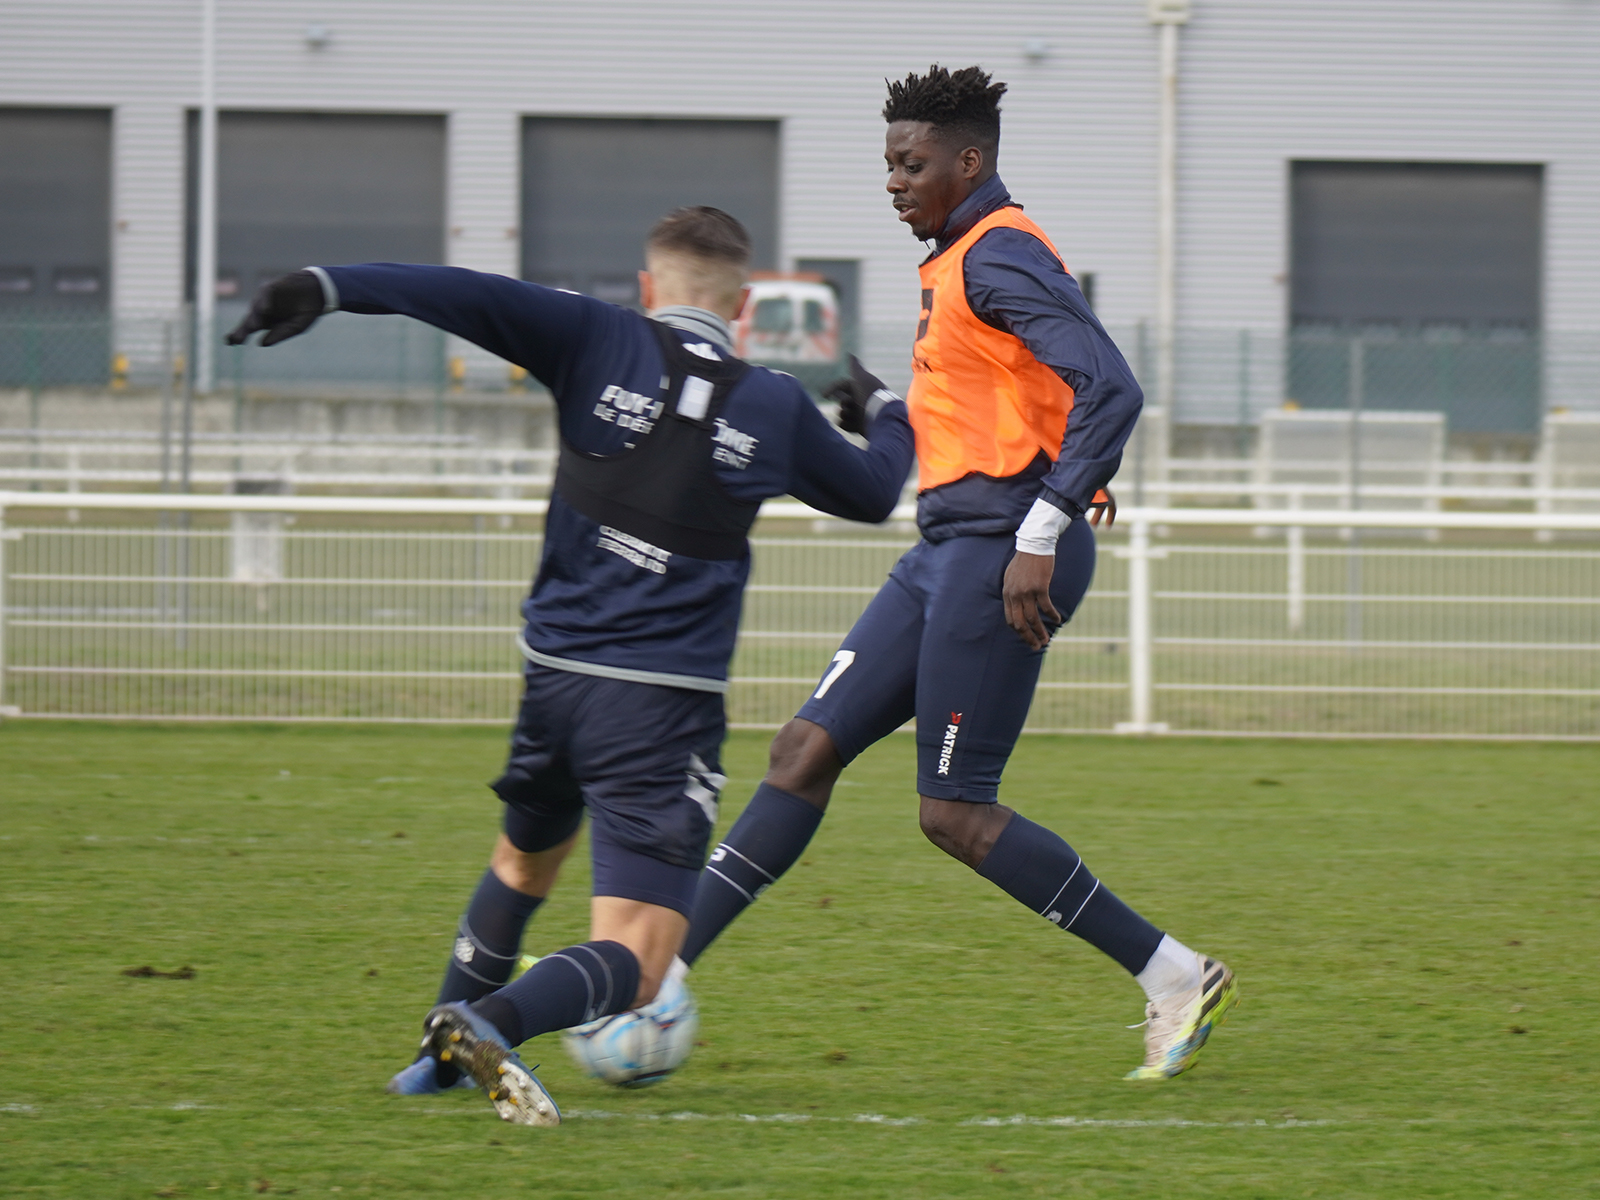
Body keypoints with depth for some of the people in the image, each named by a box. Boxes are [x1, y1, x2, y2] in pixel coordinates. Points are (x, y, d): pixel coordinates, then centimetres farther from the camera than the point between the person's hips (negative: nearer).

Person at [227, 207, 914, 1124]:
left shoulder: (603, 344, 1)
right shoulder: (776, 407, 4)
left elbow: (470, 297, -13)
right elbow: (874, 492, 23)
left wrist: (328, 288, -18)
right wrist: (889, 415, 45)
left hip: (557, 674, 3)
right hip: (665, 704, -3)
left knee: (524, 861, 34)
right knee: (636, 964, -9)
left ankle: (444, 1057, 40)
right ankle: (491, 1021, -37)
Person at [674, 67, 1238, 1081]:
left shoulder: (999, 256, -12)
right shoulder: (961, 258, 19)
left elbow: (1112, 389, -23)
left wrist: (1039, 538, -25)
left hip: (998, 549, -10)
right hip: (949, 550, 10)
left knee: (955, 814, -8)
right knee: (807, 750, 4)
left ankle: (1178, 978, -1)